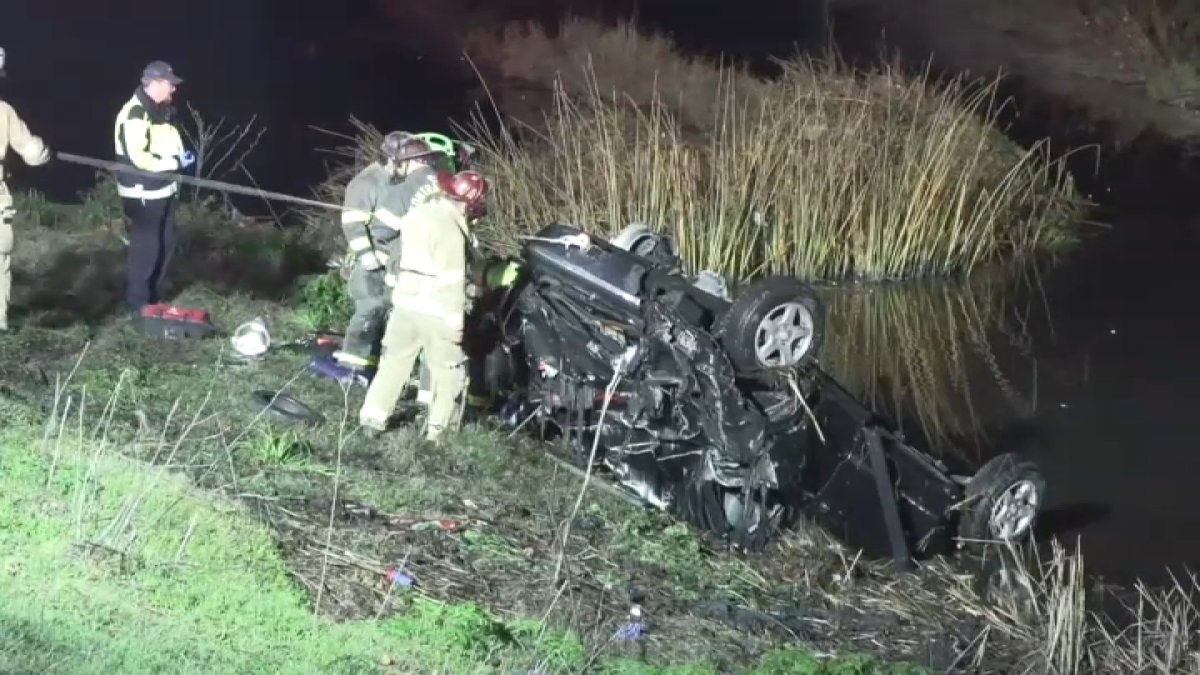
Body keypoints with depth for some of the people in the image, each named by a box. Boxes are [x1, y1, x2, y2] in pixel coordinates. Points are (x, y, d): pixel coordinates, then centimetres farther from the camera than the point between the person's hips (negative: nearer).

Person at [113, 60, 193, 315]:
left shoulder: (161, 111, 10)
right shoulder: (134, 114, -21)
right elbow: (138, 157, -26)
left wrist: (181, 153, 6)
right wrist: (175, 163, -20)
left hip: (163, 190, 10)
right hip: (142, 193, -10)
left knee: (166, 244, 15)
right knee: (145, 246, -4)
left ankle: (153, 296, 28)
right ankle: (138, 303, 8)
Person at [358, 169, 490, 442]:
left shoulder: (418, 214, 4)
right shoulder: (450, 229, -21)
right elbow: (451, 281, -21)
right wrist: (455, 321, -17)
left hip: (405, 302, 7)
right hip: (435, 311, -7)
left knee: (394, 360, 17)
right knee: (447, 370, 9)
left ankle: (372, 417, 16)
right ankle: (437, 427, 10)